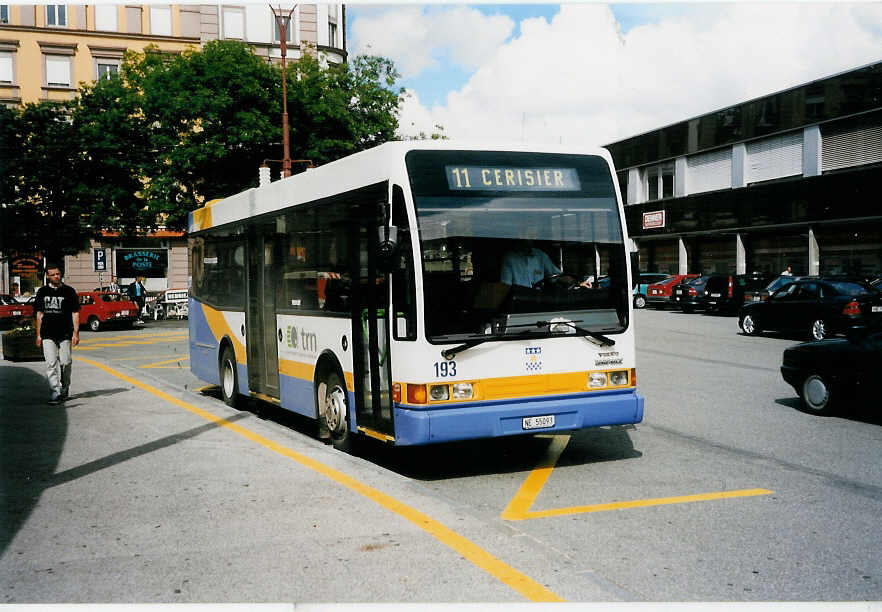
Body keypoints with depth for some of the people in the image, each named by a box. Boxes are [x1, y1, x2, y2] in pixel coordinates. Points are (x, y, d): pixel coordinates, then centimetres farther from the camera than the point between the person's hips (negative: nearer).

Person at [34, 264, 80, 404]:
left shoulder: (69, 291, 3)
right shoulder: (42, 291, 10)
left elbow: (75, 313, 2)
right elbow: (40, 314, 15)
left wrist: (76, 333, -6)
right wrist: (38, 334, 11)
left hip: (65, 334, -2)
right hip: (48, 335, 2)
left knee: (65, 363, 2)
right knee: (51, 363, -6)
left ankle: (64, 389, 20)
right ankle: (56, 392, -5)